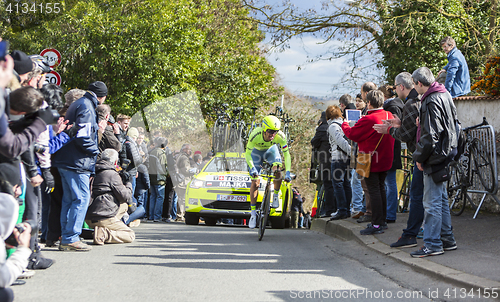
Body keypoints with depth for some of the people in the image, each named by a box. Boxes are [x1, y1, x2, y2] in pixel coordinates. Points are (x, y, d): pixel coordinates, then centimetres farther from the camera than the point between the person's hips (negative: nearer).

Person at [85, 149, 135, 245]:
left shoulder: (96, 173, 17)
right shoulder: (112, 174, -8)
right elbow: (124, 196, -6)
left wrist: (122, 180, 21)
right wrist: (128, 183, 12)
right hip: (103, 218, -9)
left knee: (124, 205, 28)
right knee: (131, 235, 4)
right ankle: (103, 234, -18)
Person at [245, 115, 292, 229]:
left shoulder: (280, 136, -35)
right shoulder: (255, 135, -39)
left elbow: (286, 154, -26)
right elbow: (248, 153, -28)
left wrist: (287, 172, -36)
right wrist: (252, 168, -43)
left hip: (271, 150, 1)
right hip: (256, 151, -1)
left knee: (278, 171, -28)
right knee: (255, 181, -7)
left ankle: (276, 195, -3)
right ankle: (253, 213, 2)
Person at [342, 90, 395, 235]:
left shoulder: (368, 120, -22)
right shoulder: (389, 116, 3)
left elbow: (352, 134, -17)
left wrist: (345, 125, 5)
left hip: (371, 161, -8)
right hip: (385, 160, 8)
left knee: (373, 190, -5)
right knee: (381, 188, 17)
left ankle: (377, 224, -4)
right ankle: (382, 220, 25)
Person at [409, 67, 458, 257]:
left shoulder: (431, 102, -19)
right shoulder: (445, 95, 11)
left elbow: (430, 136, -22)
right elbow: (453, 121, 23)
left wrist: (419, 157, -11)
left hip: (435, 158, -10)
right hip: (445, 154, 10)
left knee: (432, 202, -6)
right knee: (441, 199, 16)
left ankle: (432, 245, -3)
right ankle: (447, 239, 22)